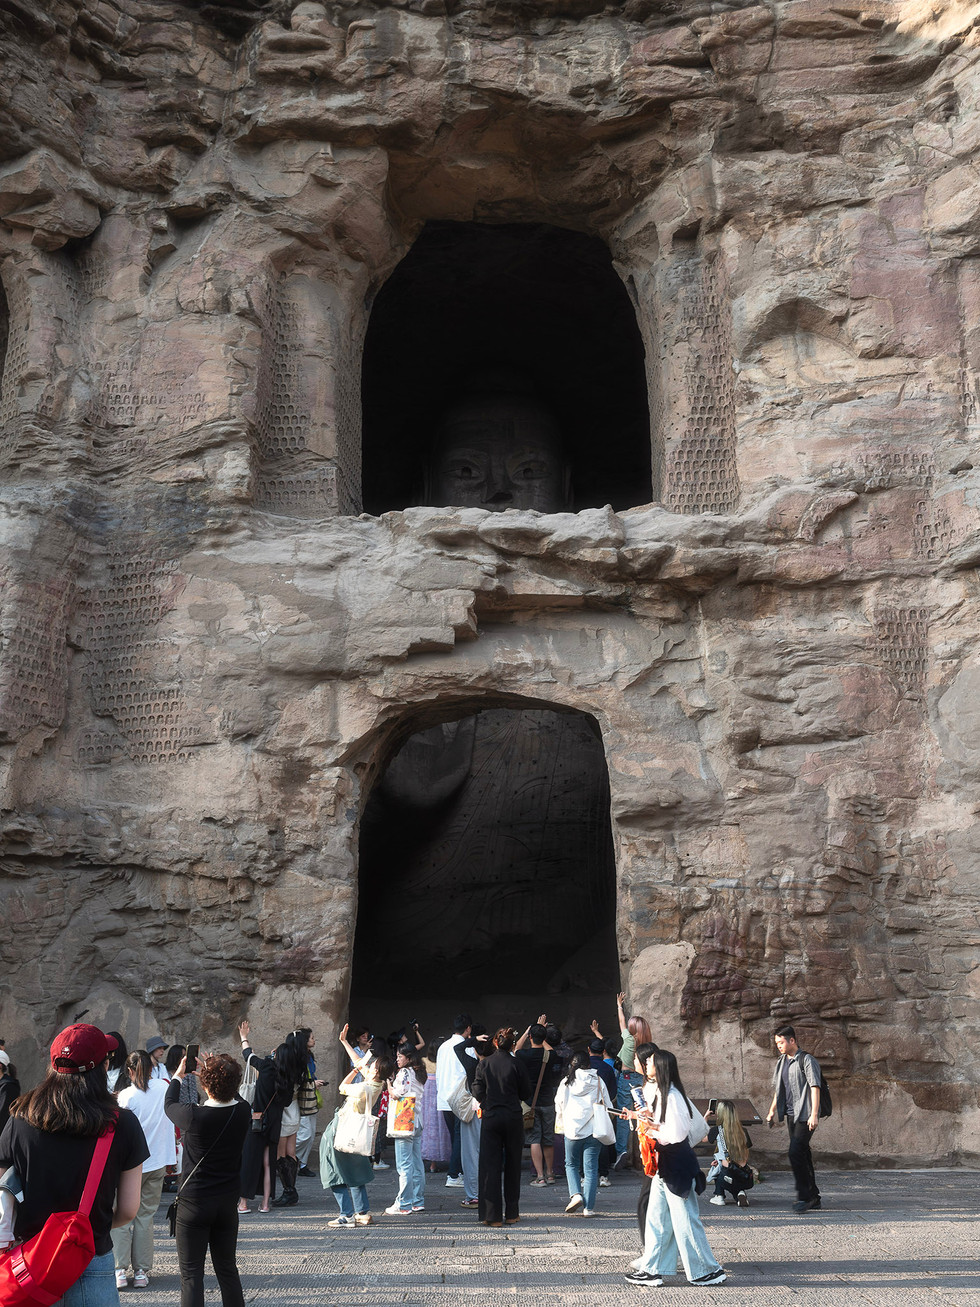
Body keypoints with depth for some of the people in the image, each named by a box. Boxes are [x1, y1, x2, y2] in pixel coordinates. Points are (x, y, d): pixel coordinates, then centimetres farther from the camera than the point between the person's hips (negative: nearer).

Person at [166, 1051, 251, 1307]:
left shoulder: (194, 1115, -22)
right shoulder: (243, 1112, -11)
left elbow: (169, 1105, 0)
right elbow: (230, 1098, 14)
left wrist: (177, 1077, 16)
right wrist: (214, 1071, 15)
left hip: (194, 1203, -4)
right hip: (228, 1202, 4)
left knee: (191, 1272, 4)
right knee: (227, 1267, 16)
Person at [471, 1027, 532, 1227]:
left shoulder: (484, 1064, -3)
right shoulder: (516, 1065, -7)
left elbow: (477, 1092, -2)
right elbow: (526, 1094, 0)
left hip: (491, 1118, 1)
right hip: (513, 1118, 0)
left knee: (490, 1166, 4)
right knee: (512, 1165, 11)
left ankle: (492, 1216, 2)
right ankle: (511, 1214, 16)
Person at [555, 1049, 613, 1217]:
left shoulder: (566, 1082, 0)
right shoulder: (598, 1082, 1)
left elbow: (559, 1107, 7)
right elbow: (608, 1107, 6)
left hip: (572, 1130, 0)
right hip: (593, 1131, 0)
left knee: (571, 1164, 17)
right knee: (591, 1168, 4)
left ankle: (575, 1194, -4)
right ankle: (588, 1207, 1)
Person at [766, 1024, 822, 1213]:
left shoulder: (806, 1060, -10)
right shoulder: (781, 1061, 14)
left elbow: (815, 1087, -15)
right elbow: (777, 1089, 24)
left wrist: (814, 1114, -22)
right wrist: (772, 1110, 25)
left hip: (804, 1115, -8)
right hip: (790, 1114, 8)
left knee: (795, 1153, -15)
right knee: (802, 1154, 10)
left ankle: (804, 1196, -8)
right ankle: (814, 1198, 17)